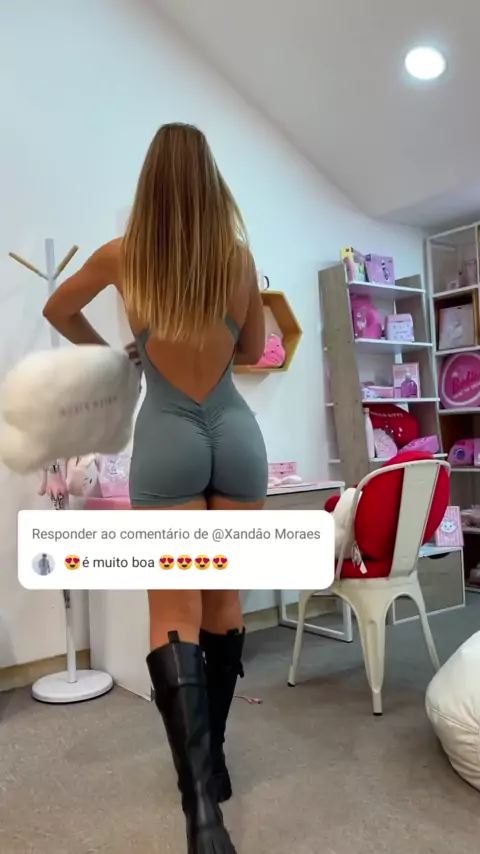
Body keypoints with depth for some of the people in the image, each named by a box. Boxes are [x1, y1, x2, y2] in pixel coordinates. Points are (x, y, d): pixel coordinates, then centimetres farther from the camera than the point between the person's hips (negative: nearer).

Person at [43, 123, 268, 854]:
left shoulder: (122, 255, 3)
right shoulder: (240, 256, 3)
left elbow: (57, 311, 21)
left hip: (168, 437, -2)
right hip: (235, 431, 2)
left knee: (175, 614, -2)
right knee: (223, 599, 13)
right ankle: (210, 760, 27)